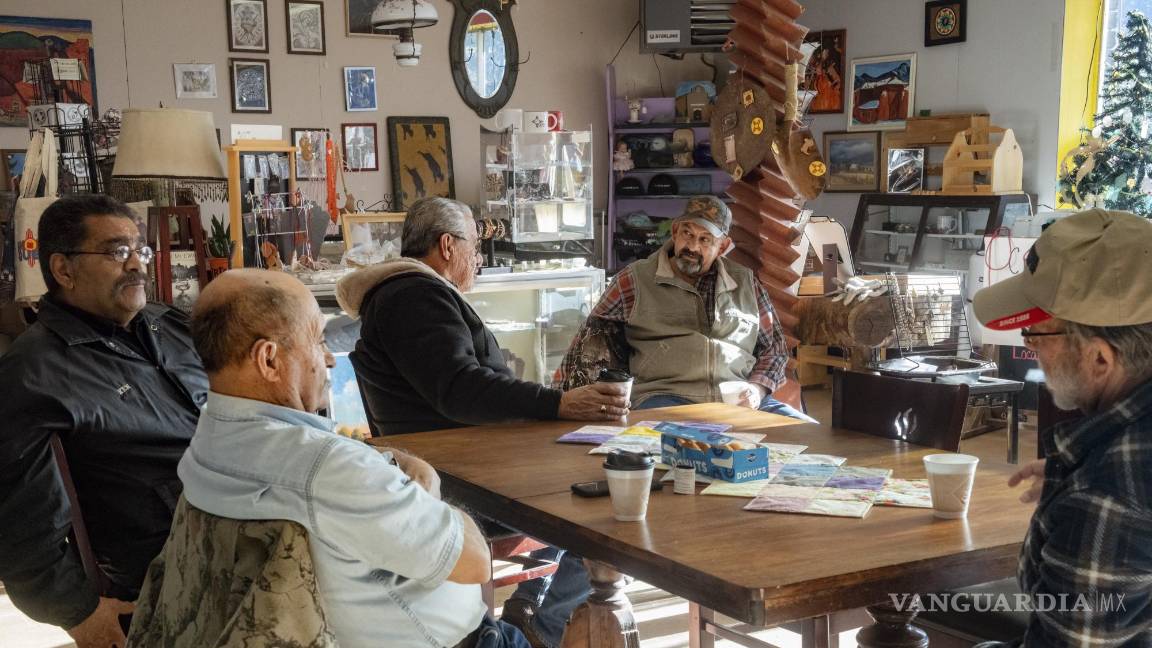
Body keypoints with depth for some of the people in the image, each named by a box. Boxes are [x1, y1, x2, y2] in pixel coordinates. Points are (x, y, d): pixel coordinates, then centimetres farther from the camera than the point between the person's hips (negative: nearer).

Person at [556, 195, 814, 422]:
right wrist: (561, 397, -3)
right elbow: (594, 336, 11)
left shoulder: (746, 282, 18)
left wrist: (758, 388, 3)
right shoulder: (636, 279, 10)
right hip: (665, 398, -4)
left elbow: (774, 345, 23)